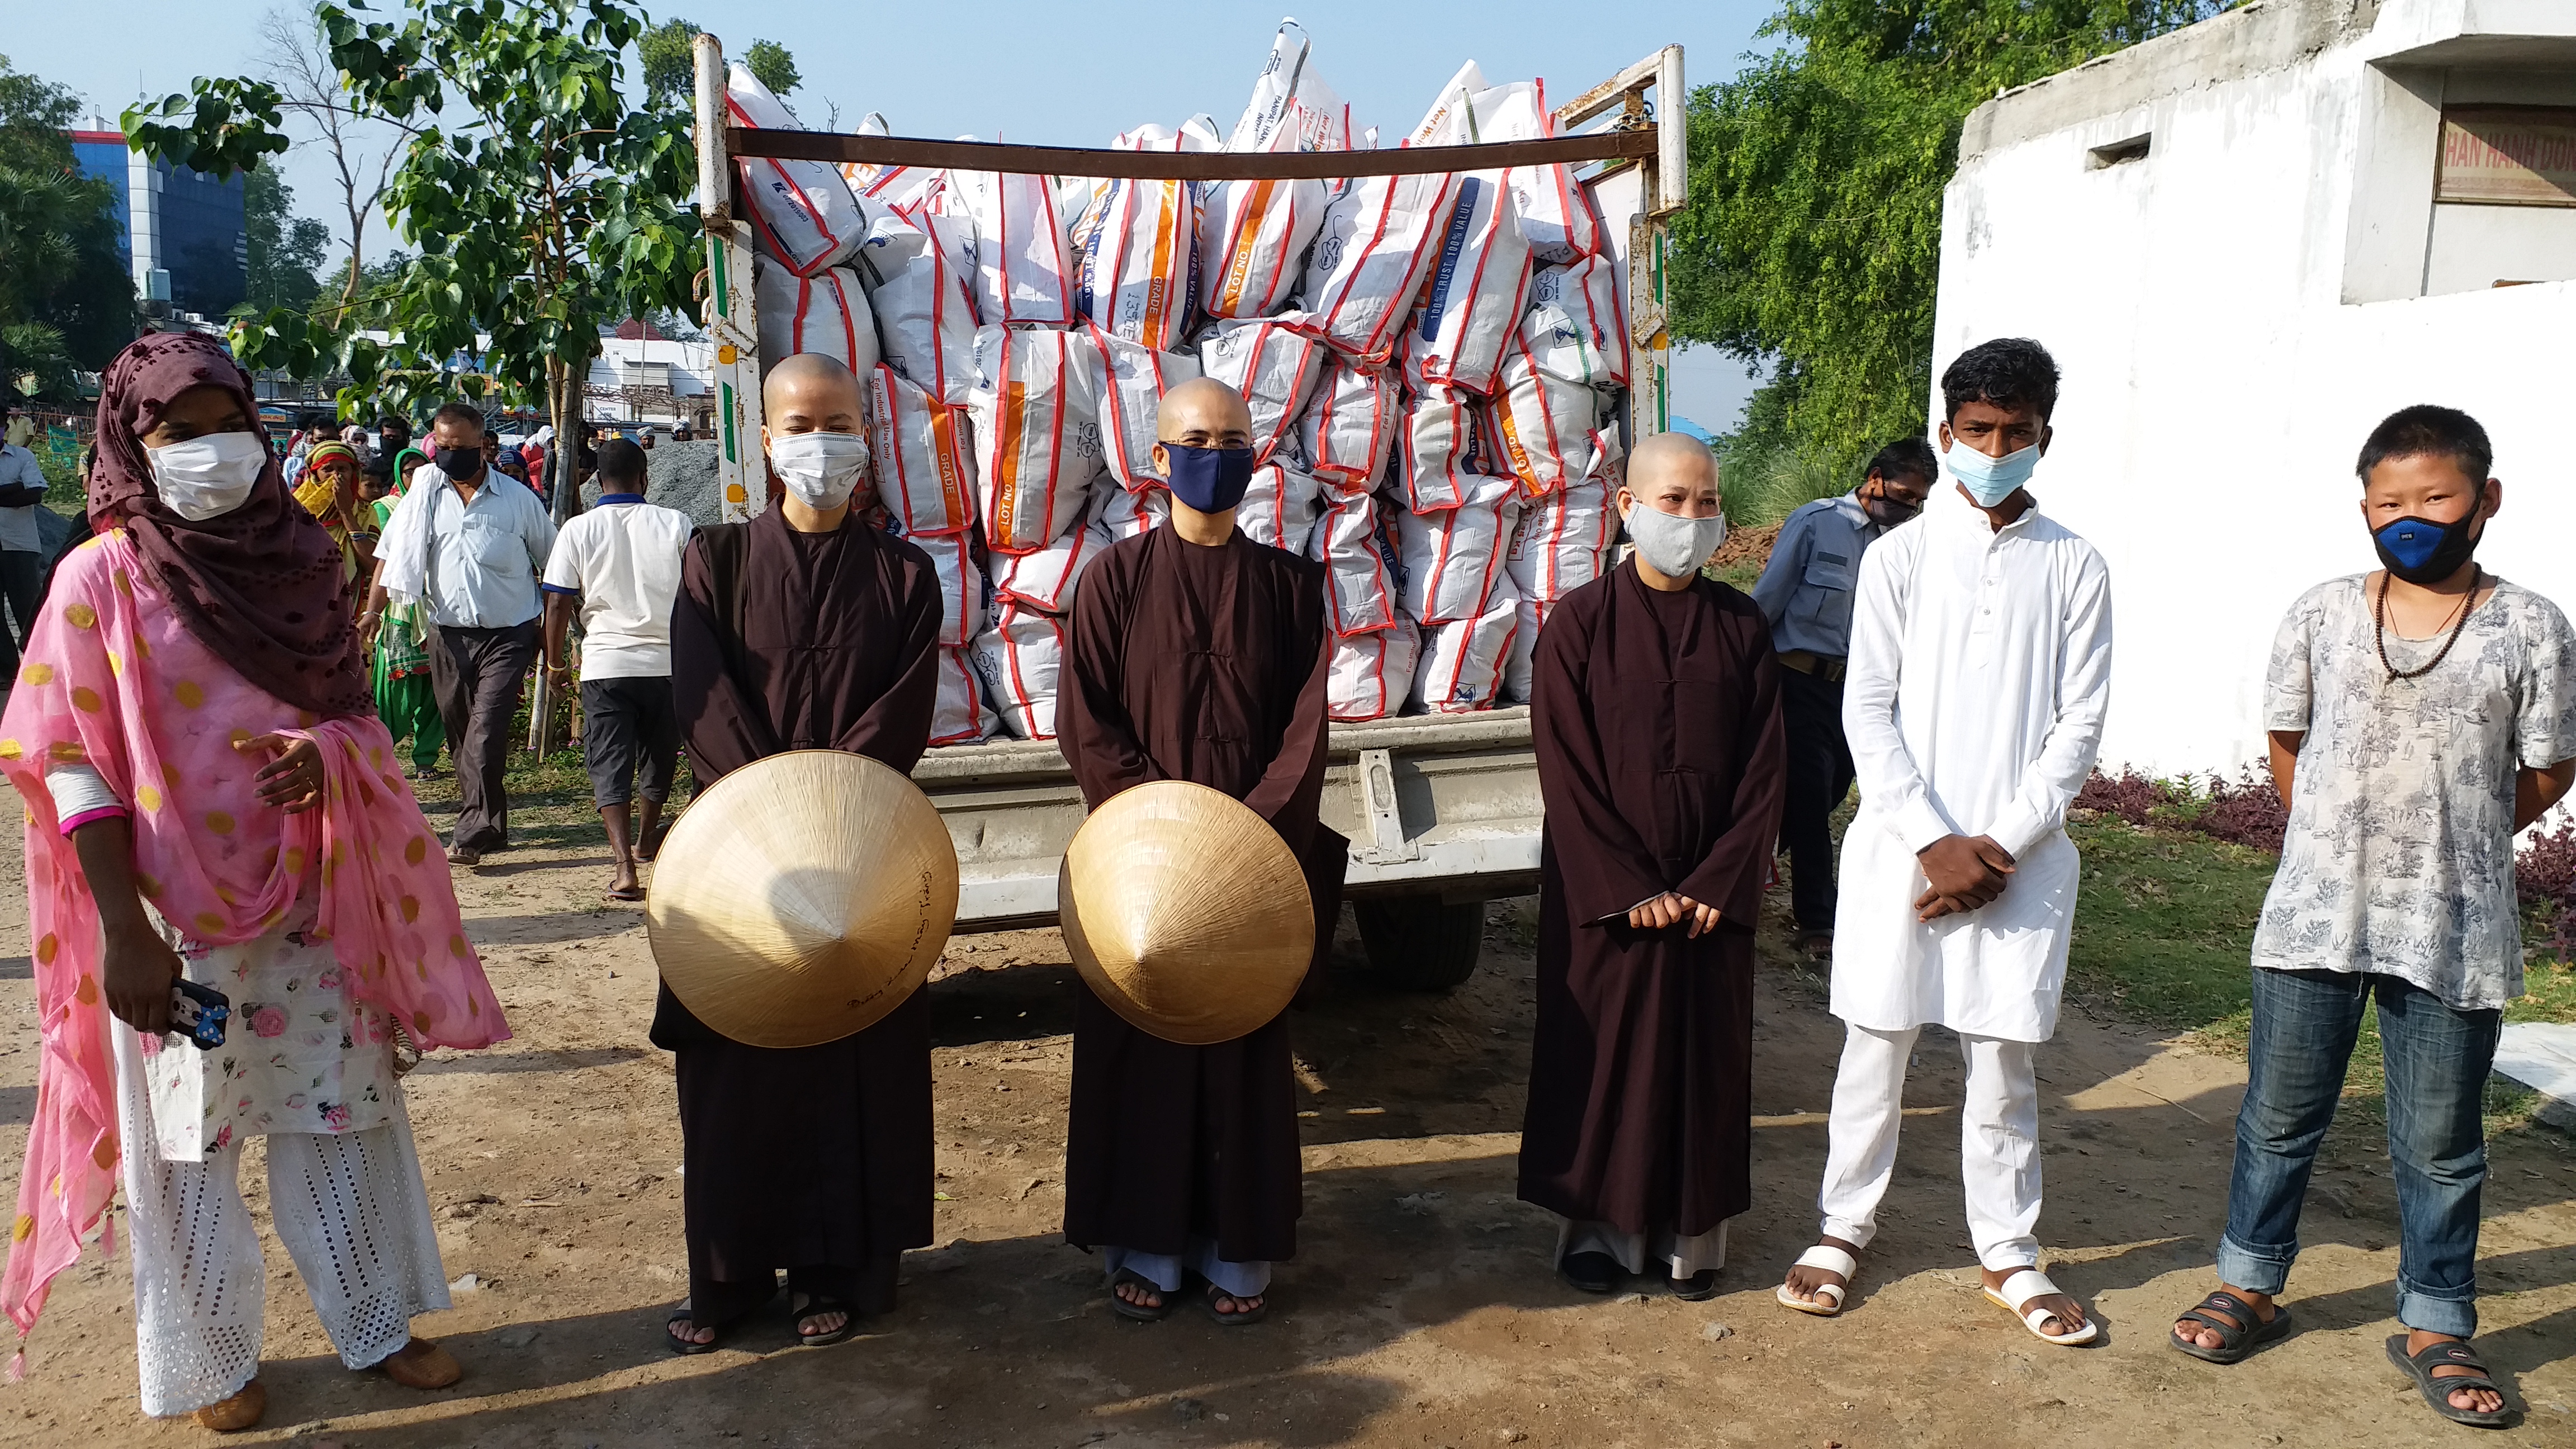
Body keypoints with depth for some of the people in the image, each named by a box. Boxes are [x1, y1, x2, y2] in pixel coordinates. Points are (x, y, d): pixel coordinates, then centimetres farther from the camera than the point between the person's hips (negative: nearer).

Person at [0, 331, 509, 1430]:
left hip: (310, 905, 3)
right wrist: (124, 934, -16)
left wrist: (320, 754, -14)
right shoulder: (101, 577, -8)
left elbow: (353, 713, 10)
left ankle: (374, 1325, 29)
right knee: (188, 1147, 10)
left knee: (341, 1117, 12)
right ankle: (209, 1363, 29)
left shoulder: (299, 562, 3)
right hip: (177, 919, -3)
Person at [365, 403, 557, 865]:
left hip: (507, 635, -3)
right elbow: (391, 552, 11)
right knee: (461, 735, 9)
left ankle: (471, 835, -16)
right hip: (448, 635, 4)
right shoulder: (423, 496, 7)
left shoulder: (518, 499, 1)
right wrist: (374, 609, -2)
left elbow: (553, 563, 9)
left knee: (485, 731, -15)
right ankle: (490, 825, 21)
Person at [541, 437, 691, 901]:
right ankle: (645, 841, 40)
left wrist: (556, 660, 12)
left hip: (605, 664, -1)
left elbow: (558, 604, -1)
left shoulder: (578, 529, 0)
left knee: (610, 766, 0)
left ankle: (626, 868, -15)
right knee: (659, 758, 20)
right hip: (667, 661, 1)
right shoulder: (674, 523, 1)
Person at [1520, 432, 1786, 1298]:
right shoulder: (1581, 623, -6)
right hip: (1601, 893, -2)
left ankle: (1691, 1230, 25)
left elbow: (1764, 771, 0)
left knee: (1705, 1055, 10)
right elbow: (1566, 771, -9)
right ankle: (1597, 1224, 22)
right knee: (1600, 1053, 7)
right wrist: (1628, 890, -14)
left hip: (1713, 893, 3)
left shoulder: (1740, 627, 2)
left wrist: (1719, 884, -10)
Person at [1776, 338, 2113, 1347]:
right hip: (1902, 842, 0)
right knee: (1875, 1046, 8)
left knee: (2005, 1060, 8)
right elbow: (1868, 713, -3)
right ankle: (1845, 1225, 24)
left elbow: (2080, 725, 1)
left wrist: (2000, 844, -8)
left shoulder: (2074, 569, 4)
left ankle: (2007, 1251, 23)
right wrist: (1935, 842, -11)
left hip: (2018, 855, 1)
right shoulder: (1899, 557, 2)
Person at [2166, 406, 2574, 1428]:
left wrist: (2449, 841, 7)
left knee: (2440, 1144, 11)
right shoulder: (2321, 616, -1)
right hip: (2312, 919, 1)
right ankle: (2250, 1287, 29)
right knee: (2278, 1116, 13)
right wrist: (2348, 838, 9)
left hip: (2456, 933, -1)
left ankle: (2435, 1327, 28)